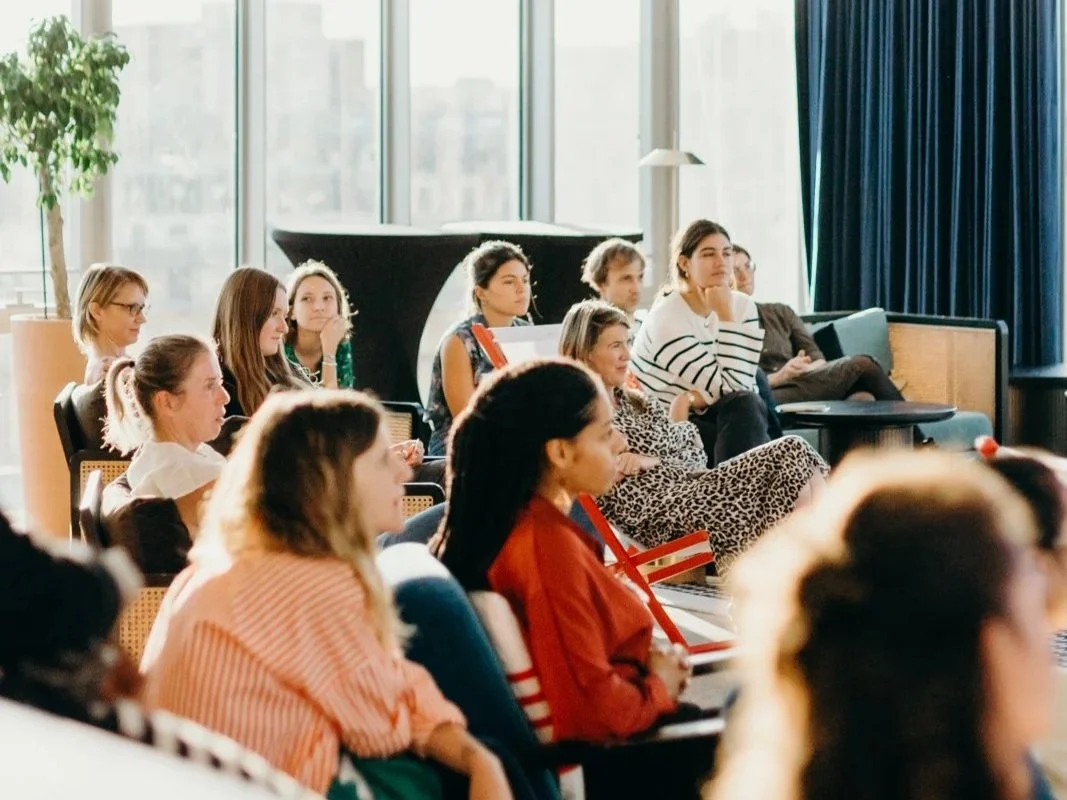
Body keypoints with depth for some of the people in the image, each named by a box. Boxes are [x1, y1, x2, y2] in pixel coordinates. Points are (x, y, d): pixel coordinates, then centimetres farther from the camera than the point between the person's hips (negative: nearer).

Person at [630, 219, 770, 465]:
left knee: (747, 406, -27)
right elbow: (729, 387, -23)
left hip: (706, 418, 5)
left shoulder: (742, 305, -2)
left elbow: (745, 385, -11)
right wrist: (725, 317, -23)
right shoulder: (666, 318, -20)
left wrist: (695, 399, -24)